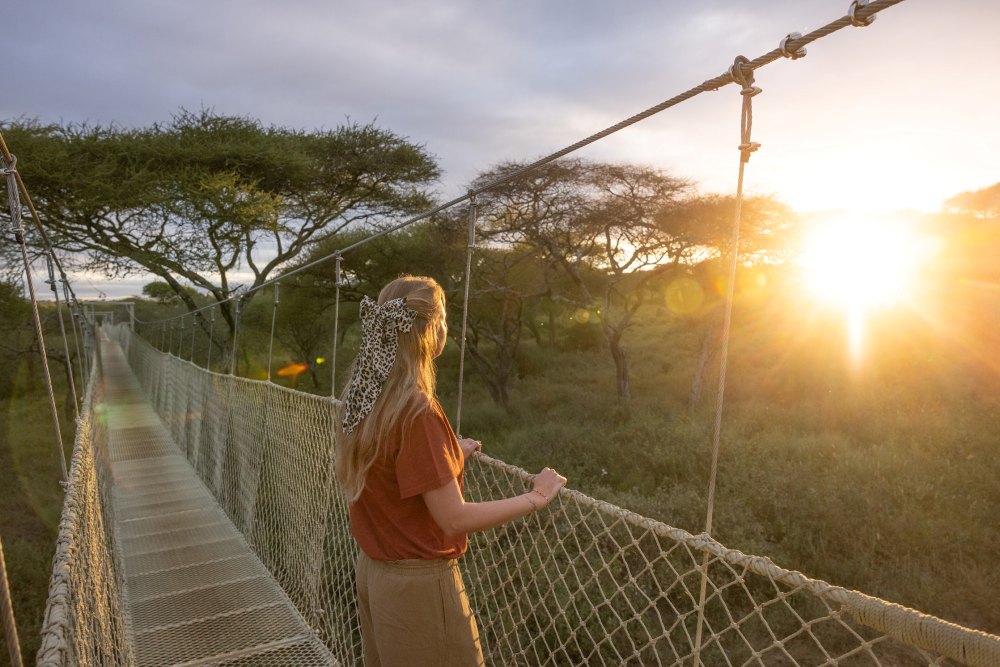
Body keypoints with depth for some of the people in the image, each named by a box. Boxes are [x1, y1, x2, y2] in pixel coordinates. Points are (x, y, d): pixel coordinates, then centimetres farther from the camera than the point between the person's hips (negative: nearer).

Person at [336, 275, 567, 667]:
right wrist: (537, 498, -14)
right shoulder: (416, 409, -27)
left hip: (373, 570, 8)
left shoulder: (363, 395, -1)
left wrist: (450, 453, 14)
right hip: (418, 583, -8)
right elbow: (454, 519, -24)